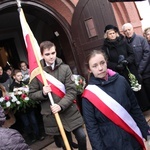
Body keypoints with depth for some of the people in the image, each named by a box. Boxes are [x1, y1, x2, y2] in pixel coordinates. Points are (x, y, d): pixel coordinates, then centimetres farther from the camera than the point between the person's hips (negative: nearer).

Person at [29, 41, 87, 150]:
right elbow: (32, 94, 3)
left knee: (82, 137, 4)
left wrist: (61, 105, -22)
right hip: (52, 116, 0)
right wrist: (42, 93, -18)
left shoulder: (65, 68, -5)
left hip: (70, 112, 0)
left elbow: (72, 91, -8)